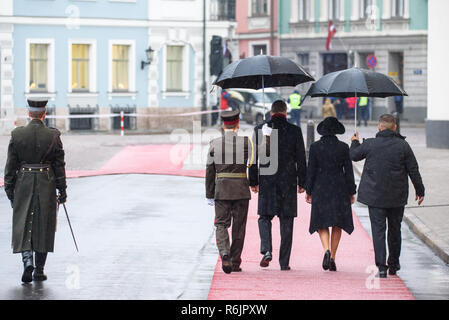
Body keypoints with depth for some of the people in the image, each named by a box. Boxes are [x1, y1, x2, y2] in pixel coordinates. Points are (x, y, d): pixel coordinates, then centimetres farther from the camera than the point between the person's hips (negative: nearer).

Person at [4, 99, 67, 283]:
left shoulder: (17, 134, -5)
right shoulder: (53, 136, -6)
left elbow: (11, 165, -2)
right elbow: (59, 166, -2)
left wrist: (9, 190, 6)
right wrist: (62, 191, 6)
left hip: (23, 184, 0)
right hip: (46, 185, 0)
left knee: (23, 225, 7)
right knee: (43, 227, 9)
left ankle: (27, 261, -14)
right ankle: (39, 271, 13)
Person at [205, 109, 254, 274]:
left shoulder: (215, 143, 0)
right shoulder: (245, 142, -4)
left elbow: (209, 171, 4)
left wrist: (210, 195, 9)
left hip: (221, 190, 1)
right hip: (241, 190, -1)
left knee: (221, 224, 6)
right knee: (238, 227, 9)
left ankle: (224, 253, -19)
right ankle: (235, 262, 12)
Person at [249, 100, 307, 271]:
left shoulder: (260, 129, 0)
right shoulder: (294, 130, -1)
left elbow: (253, 158, 2)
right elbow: (301, 159, 0)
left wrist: (253, 182, 8)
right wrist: (302, 183, 8)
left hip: (266, 180, 0)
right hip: (288, 181, 0)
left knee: (265, 217, 11)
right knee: (286, 221, 6)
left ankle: (266, 250, -13)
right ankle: (284, 262, 6)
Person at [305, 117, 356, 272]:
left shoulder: (315, 147, -5)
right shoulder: (343, 147, -4)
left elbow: (311, 170, -4)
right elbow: (349, 171, -1)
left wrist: (308, 191, 4)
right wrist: (351, 192, 6)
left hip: (320, 189, -1)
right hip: (339, 189, 1)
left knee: (322, 223, 8)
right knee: (337, 224, 10)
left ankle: (326, 250, -17)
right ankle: (332, 259, 8)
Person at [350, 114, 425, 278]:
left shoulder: (370, 144, -8)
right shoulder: (403, 146, -6)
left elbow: (354, 155, 10)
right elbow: (413, 170, -1)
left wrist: (355, 142, 32)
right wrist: (420, 191, 10)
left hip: (375, 195, -1)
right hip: (397, 197, 1)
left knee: (378, 230, 1)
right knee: (395, 230, 17)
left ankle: (381, 266, -9)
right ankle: (393, 264, 26)